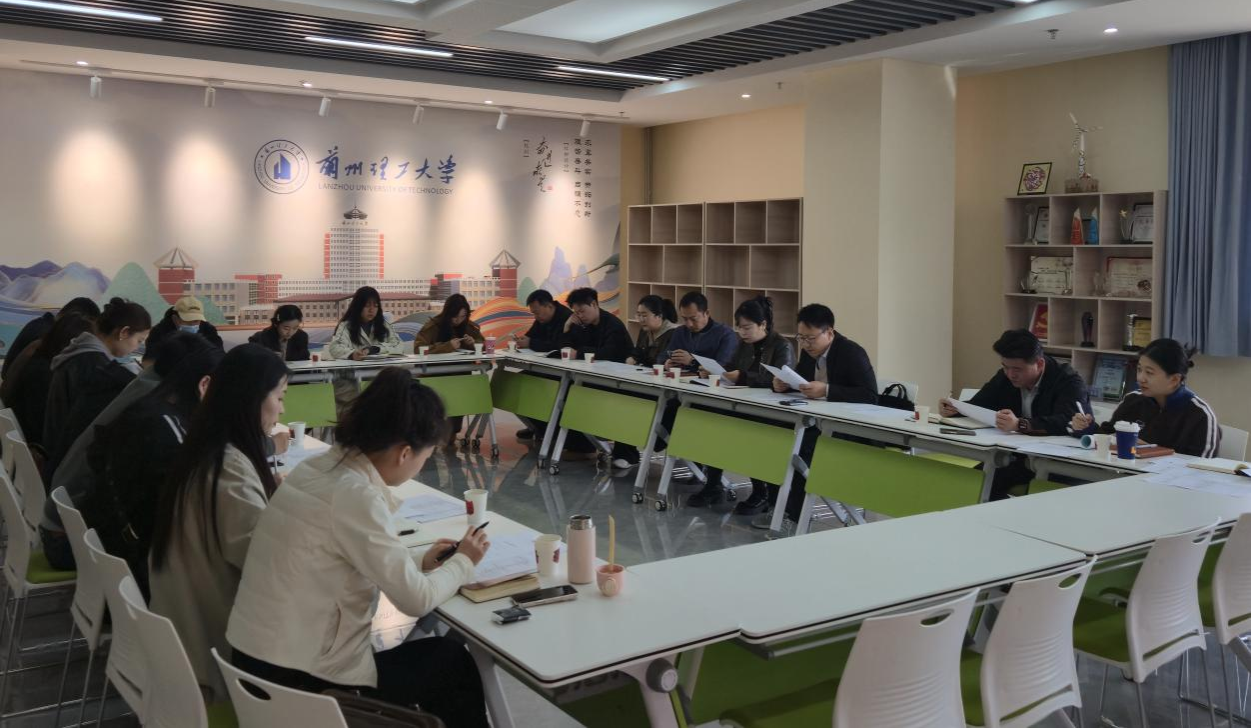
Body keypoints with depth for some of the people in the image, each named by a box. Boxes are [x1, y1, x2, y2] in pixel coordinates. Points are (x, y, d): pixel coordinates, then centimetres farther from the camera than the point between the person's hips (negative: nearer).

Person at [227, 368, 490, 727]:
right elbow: (417, 599, -18)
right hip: (303, 681, -8)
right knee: (452, 660, 14)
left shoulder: (318, 467, 2)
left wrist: (420, 562, 10)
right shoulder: (355, 495, -23)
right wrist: (463, 563, -1)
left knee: (430, 651, 27)